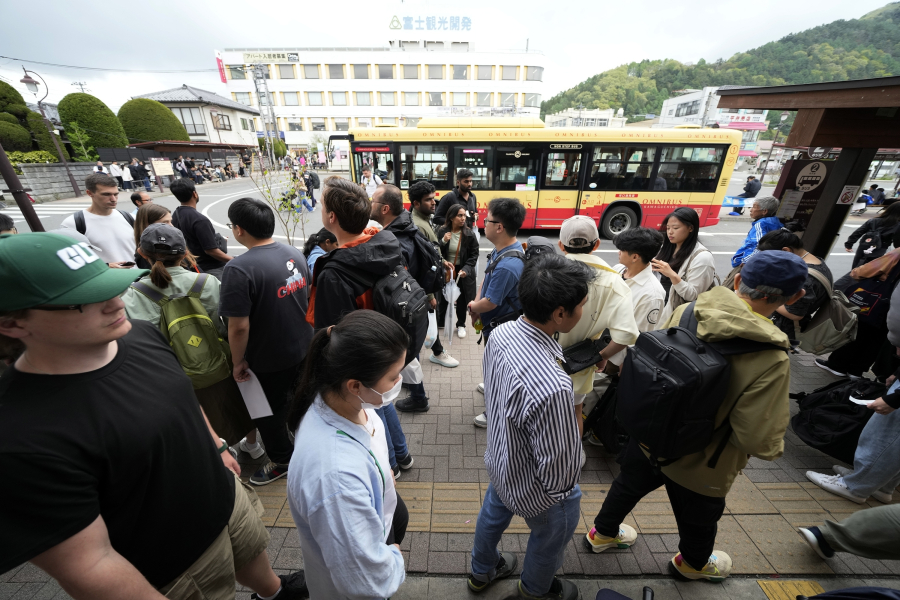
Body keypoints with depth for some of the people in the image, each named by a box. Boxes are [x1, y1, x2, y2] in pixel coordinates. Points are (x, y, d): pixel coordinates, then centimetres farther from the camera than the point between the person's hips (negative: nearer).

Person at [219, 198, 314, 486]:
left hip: (268, 360, -6)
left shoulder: (239, 268, -25)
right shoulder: (295, 253, -3)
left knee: (270, 412, 17)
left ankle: (282, 461, 38)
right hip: (304, 348, 7)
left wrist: (238, 362, -9)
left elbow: (239, 327, -24)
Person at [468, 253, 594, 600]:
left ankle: (482, 571, 66)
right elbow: (558, 469, -29)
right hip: (537, 490, -5)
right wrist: (566, 487, -6)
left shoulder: (501, 333, -22)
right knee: (552, 536, 28)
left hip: (499, 460, 6)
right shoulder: (552, 388, -45)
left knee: (493, 513, 33)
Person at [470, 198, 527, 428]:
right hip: (497, 323, 9)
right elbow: (486, 279, 6)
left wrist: (472, 307, -8)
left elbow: (490, 303, -29)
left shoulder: (506, 266, -37)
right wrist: (477, 303, -7)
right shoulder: (501, 249, -5)